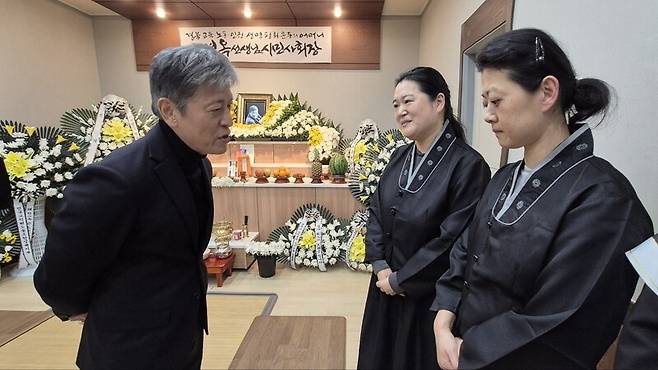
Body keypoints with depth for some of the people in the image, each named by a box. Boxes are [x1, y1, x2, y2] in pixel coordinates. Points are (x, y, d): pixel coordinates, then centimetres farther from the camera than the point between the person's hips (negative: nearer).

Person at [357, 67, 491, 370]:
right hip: (387, 287, 6)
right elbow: (376, 212, 5)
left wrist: (399, 280, -13)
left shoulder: (468, 165, -19)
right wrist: (380, 266, -7)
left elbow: (454, 241, -21)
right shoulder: (400, 157, 1)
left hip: (430, 298, -6)